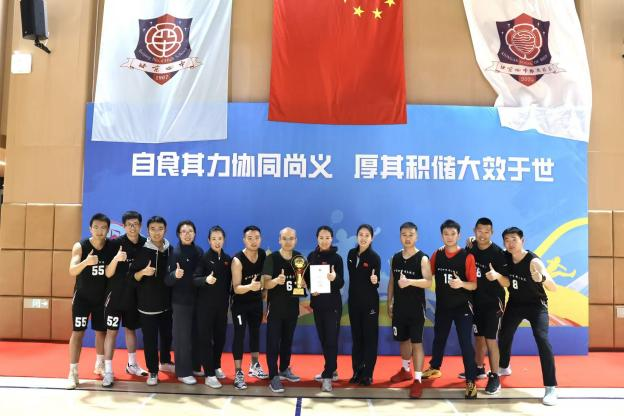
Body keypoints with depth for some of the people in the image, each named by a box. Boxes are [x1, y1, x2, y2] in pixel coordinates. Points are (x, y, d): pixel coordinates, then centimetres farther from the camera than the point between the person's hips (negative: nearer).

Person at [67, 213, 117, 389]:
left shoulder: (113, 246, -11)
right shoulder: (80, 246, -17)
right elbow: (72, 271, -31)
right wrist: (86, 262, -49)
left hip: (102, 296, 3)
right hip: (82, 295, -3)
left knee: (102, 331, 13)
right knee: (78, 332, -5)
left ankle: (100, 365, 32)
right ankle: (73, 372, 2)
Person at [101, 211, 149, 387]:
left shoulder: (146, 244, -4)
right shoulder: (116, 244, -13)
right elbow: (108, 274, -16)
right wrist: (116, 259, -32)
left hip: (134, 296, 4)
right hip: (115, 295, -3)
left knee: (131, 329, 17)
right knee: (111, 331, -1)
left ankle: (132, 364, 32)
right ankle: (108, 371, 6)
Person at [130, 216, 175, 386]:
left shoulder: (170, 250, 3)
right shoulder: (142, 250, -7)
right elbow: (133, 277, -7)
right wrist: (143, 272, -24)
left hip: (167, 301, 4)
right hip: (147, 302, -4)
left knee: (167, 334, 16)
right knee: (150, 338, 1)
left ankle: (165, 362, 38)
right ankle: (152, 371, 15)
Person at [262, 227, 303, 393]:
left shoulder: (299, 257, 2)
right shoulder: (272, 258, -12)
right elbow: (266, 284, -19)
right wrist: (277, 280, -39)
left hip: (292, 307, 5)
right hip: (275, 307, -5)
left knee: (288, 340, 16)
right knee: (273, 342, -3)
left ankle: (284, 369, 32)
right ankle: (274, 377, 2)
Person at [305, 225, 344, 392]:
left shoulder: (336, 258, -8)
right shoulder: (311, 256, 3)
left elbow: (341, 284, -11)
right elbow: (307, 277, 9)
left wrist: (335, 278, -33)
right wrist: (311, 289, -10)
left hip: (332, 304, -5)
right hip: (317, 303, 5)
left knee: (331, 339, -4)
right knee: (323, 338, 13)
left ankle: (328, 376, -1)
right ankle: (331, 370, 27)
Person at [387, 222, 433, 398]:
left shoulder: (422, 258, -11)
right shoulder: (395, 258, 6)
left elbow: (428, 282, -22)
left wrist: (409, 281, -38)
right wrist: (389, 303, 11)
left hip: (416, 308, -5)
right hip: (399, 307, 5)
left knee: (417, 342, -4)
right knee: (403, 340, 18)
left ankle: (418, 380, 1)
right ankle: (405, 370, 37)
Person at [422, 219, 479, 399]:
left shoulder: (467, 257, -12)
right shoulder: (437, 255, 0)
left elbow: (474, 285, -12)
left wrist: (461, 284, -31)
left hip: (462, 307, -4)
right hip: (442, 306, 4)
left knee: (465, 343, -6)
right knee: (439, 338, 20)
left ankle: (471, 381, 3)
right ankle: (434, 368, 41)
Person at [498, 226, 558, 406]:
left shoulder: (533, 261, -25)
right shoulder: (505, 258, -11)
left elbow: (554, 288, -30)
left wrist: (542, 279, -50)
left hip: (536, 304, -5)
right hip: (515, 303, 5)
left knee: (542, 340, -21)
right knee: (504, 336, 15)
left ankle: (551, 388, -13)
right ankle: (504, 367, 43)